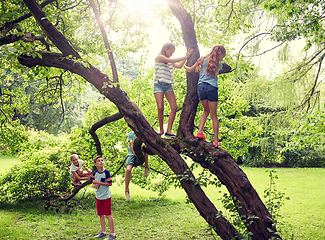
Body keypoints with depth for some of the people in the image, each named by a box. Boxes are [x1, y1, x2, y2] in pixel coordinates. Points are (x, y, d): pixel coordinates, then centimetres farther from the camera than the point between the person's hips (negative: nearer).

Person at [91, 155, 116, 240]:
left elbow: (110, 183, -13)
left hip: (106, 196, -5)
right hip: (98, 197, 5)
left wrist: (99, 183, -17)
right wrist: (95, 185, -14)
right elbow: (93, 184, 9)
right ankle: (103, 232, 24)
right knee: (101, 215, 12)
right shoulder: (94, 173, 2)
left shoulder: (106, 172, -11)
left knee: (108, 215, -2)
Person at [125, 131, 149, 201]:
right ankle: (126, 189, -11)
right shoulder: (131, 134, 6)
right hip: (132, 154, -2)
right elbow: (131, 146, -4)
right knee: (128, 170, -26)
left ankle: (146, 166, -17)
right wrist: (137, 156, -19)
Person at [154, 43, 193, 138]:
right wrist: (185, 57, -7)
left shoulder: (169, 62, 22)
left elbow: (179, 66, 17)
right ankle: (161, 130, 1)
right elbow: (172, 61, -10)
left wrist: (186, 57, 9)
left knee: (174, 107, -10)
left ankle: (168, 131, -10)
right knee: (160, 107, -14)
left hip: (168, 86, 6)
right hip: (159, 85, -6)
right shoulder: (159, 57, 1)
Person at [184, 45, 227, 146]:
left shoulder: (203, 59, 11)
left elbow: (190, 70, 17)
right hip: (212, 88, -3)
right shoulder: (219, 64, 6)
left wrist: (184, 66, 37)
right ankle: (216, 140, 2)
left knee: (206, 110, 23)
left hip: (201, 86, 4)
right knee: (214, 115, 3)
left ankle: (200, 131, 7)